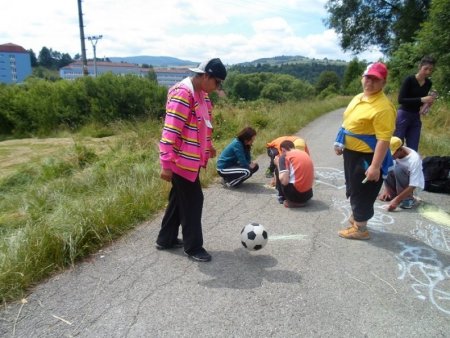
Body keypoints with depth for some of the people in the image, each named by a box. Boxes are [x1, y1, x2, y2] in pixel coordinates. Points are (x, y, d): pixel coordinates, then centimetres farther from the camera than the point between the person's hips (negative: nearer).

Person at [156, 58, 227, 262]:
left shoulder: (201, 94, 9)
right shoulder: (182, 94, -21)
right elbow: (170, 131, -24)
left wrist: (207, 146, 27)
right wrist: (166, 164, -24)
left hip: (192, 159, 10)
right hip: (182, 160, -10)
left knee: (179, 199, 18)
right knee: (193, 202, 1)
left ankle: (166, 239, 33)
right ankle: (193, 247, 18)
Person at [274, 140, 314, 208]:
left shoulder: (284, 156, -6)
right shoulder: (305, 154, 14)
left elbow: (284, 182, -14)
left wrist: (278, 164, 0)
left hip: (294, 195, -6)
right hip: (308, 195, 7)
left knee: (278, 170, 15)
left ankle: (281, 197, 21)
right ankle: (301, 201, 22)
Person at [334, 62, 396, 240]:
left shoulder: (383, 107, -24)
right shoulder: (358, 98, 6)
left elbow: (384, 139, -28)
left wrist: (375, 166, -30)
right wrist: (340, 144, 20)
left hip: (366, 157, -9)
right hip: (351, 152, 9)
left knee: (362, 192, 5)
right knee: (352, 188, 24)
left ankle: (360, 229, 21)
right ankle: (355, 216, 45)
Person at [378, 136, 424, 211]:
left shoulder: (414, 159, -32)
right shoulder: (392, 152, -18)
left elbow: (413, 186, -32)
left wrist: (396, 200, -36)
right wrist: (386, 190, -15)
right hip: (398, 181, 5)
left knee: (398, 169, -34)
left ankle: (408, 198, -16)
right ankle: (393, 193, -3)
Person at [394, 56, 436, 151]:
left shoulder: (428, 83, 6)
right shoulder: (409, 79, -12)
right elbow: (400, 100, -20)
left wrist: (428, 101, -4)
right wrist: (421, 100, -25)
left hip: (416, 117, 6)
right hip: (403, 115, -6)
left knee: (413, 149, 6)